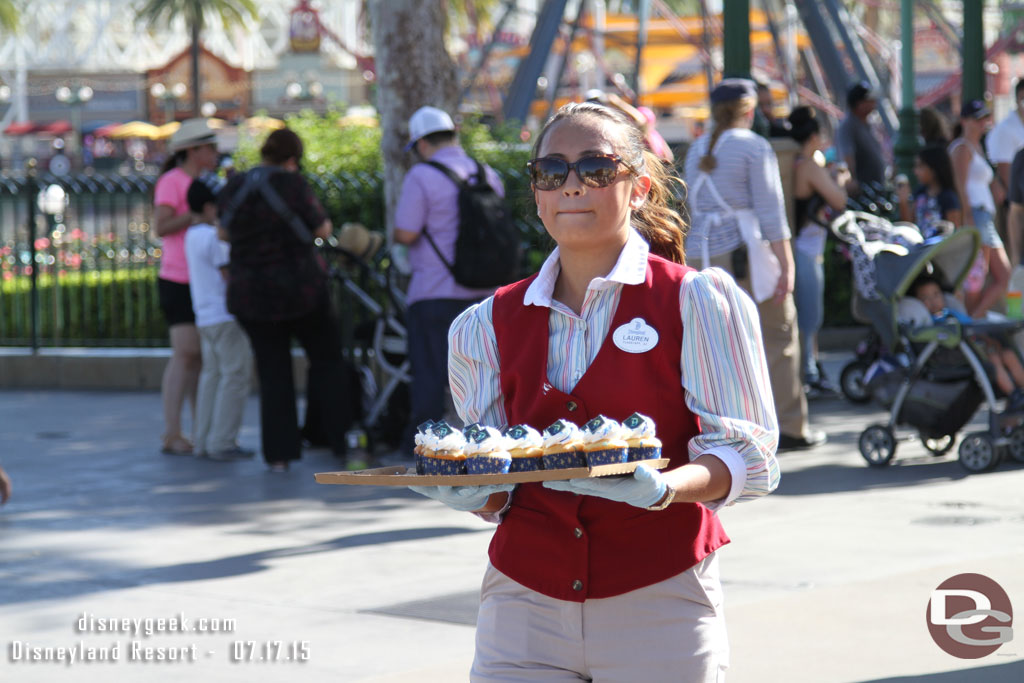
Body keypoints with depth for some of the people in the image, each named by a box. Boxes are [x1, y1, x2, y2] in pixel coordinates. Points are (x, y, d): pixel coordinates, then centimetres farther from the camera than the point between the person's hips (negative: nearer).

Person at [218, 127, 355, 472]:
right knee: (327, 359, 14)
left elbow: (225, 234, 15)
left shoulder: (232, 189, 1)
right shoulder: (292, 184, -13)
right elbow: (322, 230, -7)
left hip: (250, 296, 4)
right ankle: (340, 436, 11)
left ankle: (279, 453, 7)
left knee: (272, 373, 10)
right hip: (301, 288, -3)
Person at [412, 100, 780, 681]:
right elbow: (496, 492, 11)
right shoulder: (489, 324, 8)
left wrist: (662, 489, -26)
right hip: (525, 606, 3)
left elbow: (748, 458, -7)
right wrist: (476, 493, -12)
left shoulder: (697, 301, -2)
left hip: (658, 609, -2)